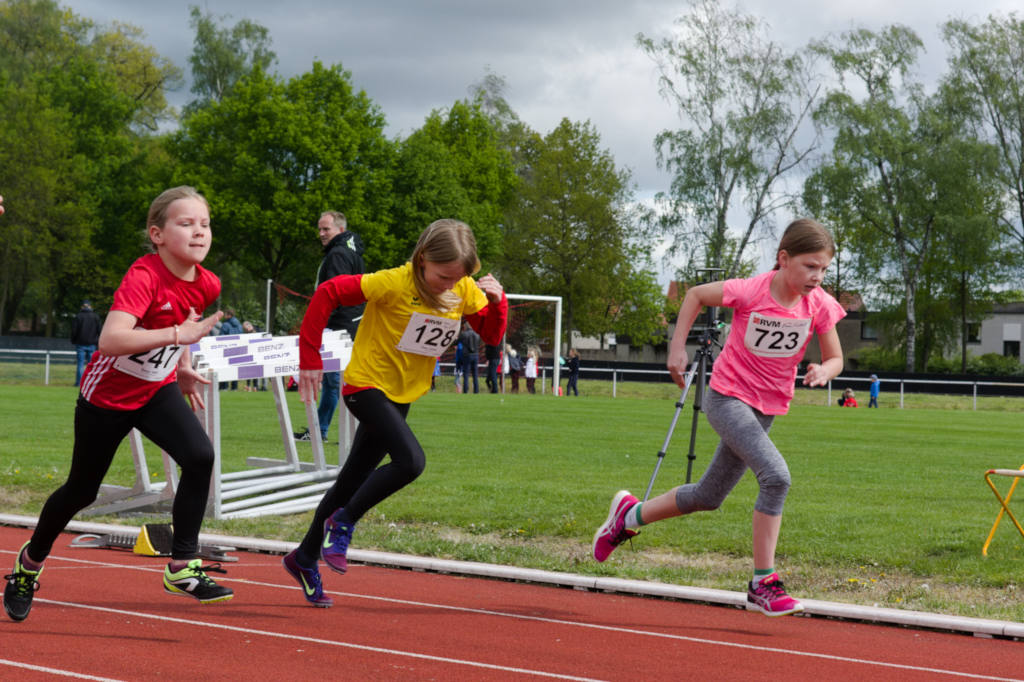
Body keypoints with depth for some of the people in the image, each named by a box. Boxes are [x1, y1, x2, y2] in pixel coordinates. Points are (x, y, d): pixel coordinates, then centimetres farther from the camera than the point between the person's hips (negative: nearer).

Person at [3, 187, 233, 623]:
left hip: (156, 390, 5)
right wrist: (178, 334, -47)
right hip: (106, 395, -5)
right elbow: (111, 340, -45)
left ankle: (183, 567, -11)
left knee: (200, 457, -21)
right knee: (82, 490, 11)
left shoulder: (206, 284, -10)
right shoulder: (142, 277, -30)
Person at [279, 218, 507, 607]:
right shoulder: (395, 284, -22)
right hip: (367, 385, -7)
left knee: (354, 479, 13)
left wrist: (497, 301, -16)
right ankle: (344, 522, -4)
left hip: (402, 395, 7)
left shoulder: (465, 292, -3)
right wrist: (309, 358, -20)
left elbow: (492, 335, 6)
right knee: (411, 461, -25)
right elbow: (327, 293, -21)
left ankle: (305, 559, 27)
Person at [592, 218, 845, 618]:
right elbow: (695, 295, -3)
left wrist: (824, 372, -22)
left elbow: (835, 359, 1)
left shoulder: (820, 305, -11)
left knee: (708, 497, 16)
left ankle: (631, 515, 41)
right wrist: (677, 349, -3)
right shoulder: (750, 292, -21)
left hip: (768, 408, 6)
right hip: (727, 397, -6)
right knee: (776, 476, -26)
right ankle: (762, 585, -17)